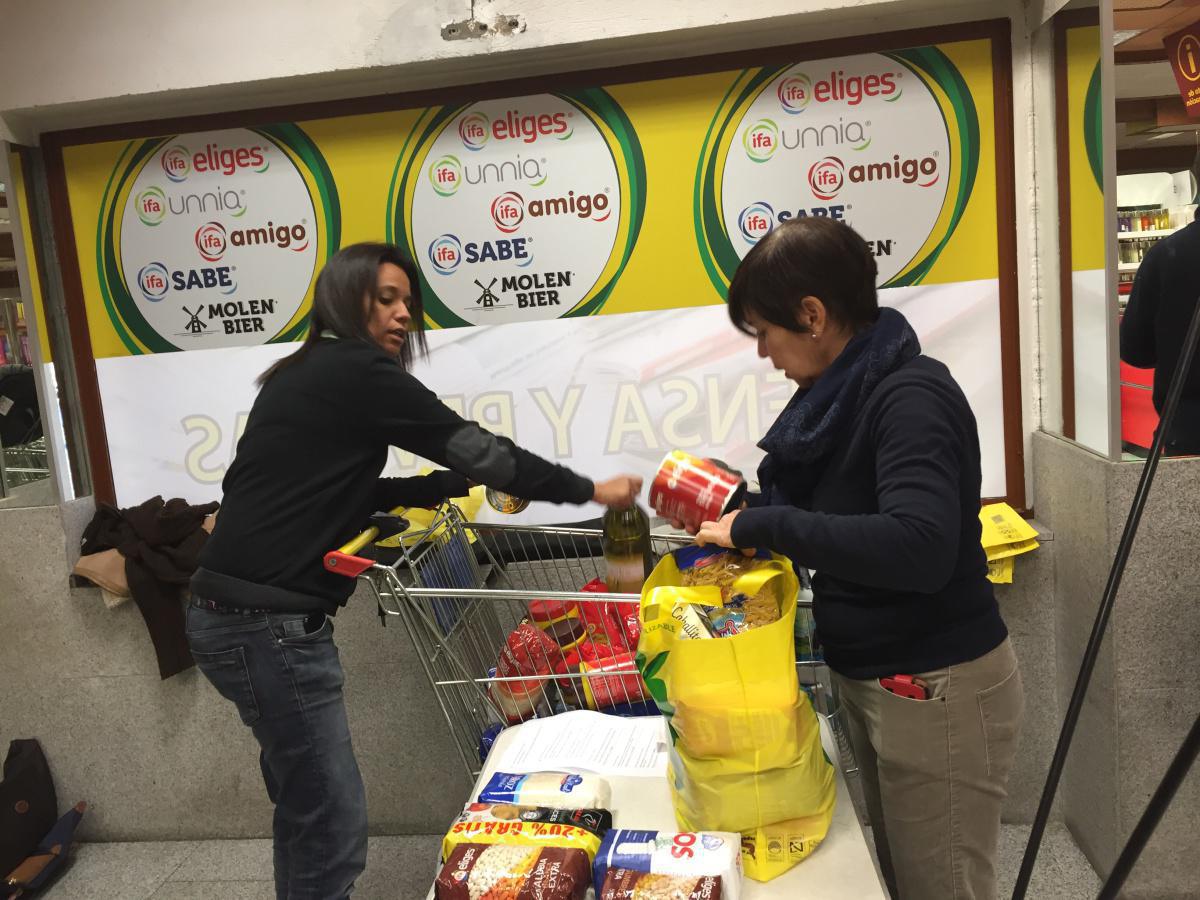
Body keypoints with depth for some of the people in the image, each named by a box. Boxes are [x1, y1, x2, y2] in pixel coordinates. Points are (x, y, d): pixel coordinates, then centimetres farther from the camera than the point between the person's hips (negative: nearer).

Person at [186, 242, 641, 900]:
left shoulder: (311, 377, 16)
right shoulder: (356, 371, -12)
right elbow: (478, 447, -10)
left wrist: (455, 485, 16)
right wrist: (591, 490, 0)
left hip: (250, 616, 10)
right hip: (267, 623, -10)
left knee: (307, 807, 20)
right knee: (334, 825, -2)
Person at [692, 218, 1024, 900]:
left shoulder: (911, 397, -22)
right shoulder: (845, 391, 4)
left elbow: (918, 547, -37)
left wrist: (761, 525, -32)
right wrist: (739, 512, 0)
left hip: (937, 690, -8)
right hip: (873, 681, 8)